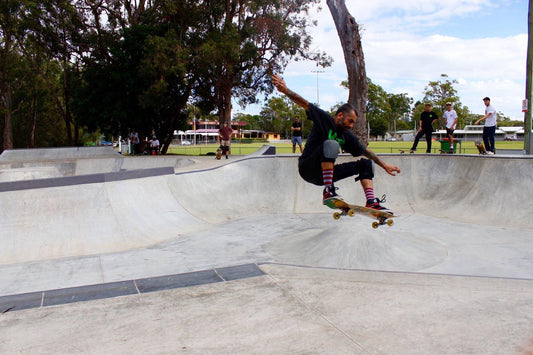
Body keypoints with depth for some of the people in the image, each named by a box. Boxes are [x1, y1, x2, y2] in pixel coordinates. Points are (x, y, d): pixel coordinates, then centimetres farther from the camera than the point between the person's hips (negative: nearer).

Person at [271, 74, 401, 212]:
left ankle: (371, 202, -10)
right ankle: (328, 192, -36)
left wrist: (384, 165, 20)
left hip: (325, 173, 8)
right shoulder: (325, 119, -6)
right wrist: (285, 90, -32)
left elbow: (366, 151, 21)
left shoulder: (347, 136, 11)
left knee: (365, 164, 4)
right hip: (308, 169, -7)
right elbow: (305, 104, -17)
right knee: (331, 144, -34)